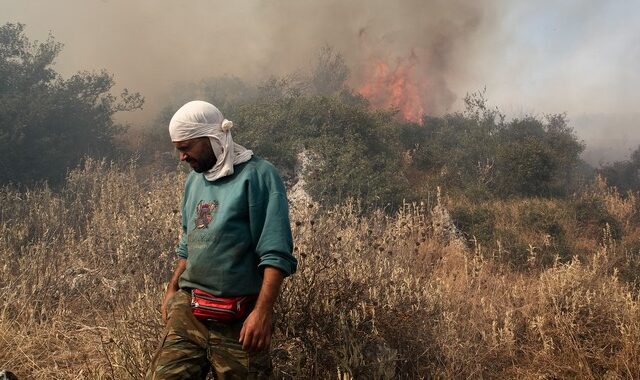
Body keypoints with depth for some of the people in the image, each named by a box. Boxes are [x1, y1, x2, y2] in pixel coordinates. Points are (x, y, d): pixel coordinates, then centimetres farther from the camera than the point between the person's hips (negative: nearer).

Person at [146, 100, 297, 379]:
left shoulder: (257, 175, -10)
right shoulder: (194, 181, 13)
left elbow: (276, 253, -16)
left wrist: (262, 311, -24)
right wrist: (172, 290, 22)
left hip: (237, 318, -6)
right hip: (187, 310, 6)